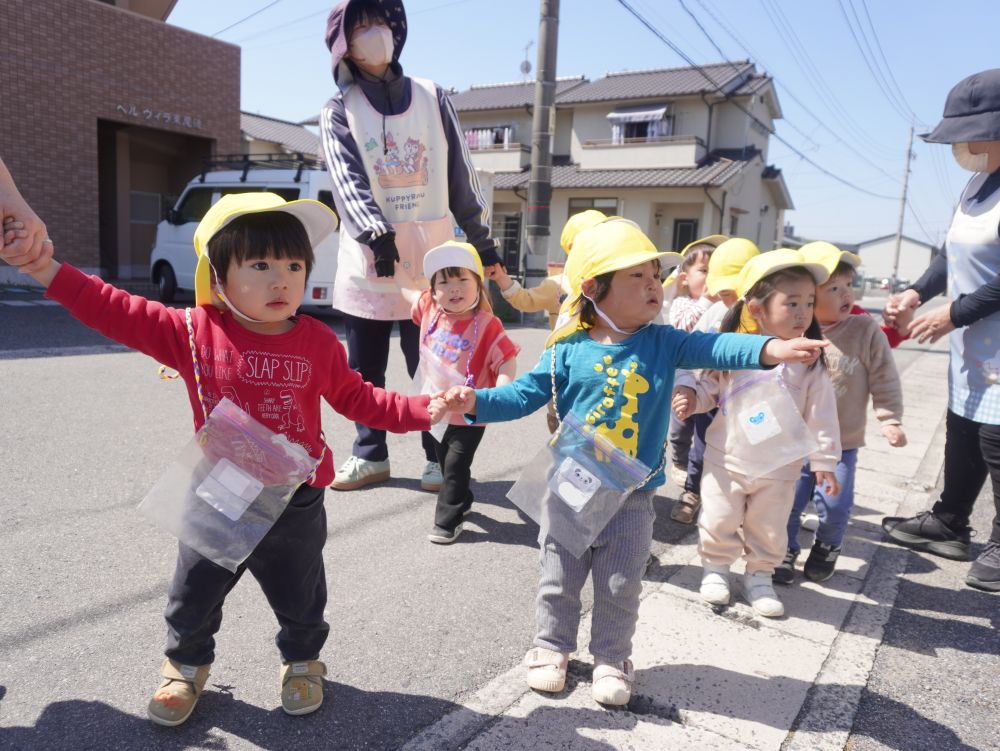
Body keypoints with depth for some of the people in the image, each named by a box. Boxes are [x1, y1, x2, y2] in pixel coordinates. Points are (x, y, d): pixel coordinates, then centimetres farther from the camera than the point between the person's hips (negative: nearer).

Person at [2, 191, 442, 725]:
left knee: (300, 599, 19)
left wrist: (420, 410, -11)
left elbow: (356, 398, -2)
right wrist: (49, 270, -18)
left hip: (295, 502, 0)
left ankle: (301, 661, 48)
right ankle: (187, 666, 49)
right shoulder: (194, 333, -11)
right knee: (193, 597, 19)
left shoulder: (318, 343, -10)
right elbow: (119, 313, -10)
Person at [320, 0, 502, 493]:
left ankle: (439, 455, 17)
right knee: (365, 369, 8)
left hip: (431, 261, 0)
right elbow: (347, 181, -12)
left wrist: (483, 242, 4)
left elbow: (461, 176, 8)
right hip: (366, 262, 1)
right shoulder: (339, 111, 5)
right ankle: (370, 454, 23)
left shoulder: (432, 98, 8)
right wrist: (377, 235, -29)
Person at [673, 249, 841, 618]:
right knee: (719, 522, 12)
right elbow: (710, 388, 3)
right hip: (727, 460, -1)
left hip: (779, 469, 1)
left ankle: (759, 576, 36)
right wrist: (691, 398, -17)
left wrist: (824, 461, -4)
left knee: (769, 531, 15)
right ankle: (715, 567, 34)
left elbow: (821, 417, -4)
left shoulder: (810, 363, -9)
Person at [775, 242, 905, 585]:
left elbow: (884, 380, -3)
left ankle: (826, 550, 30)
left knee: (835, 505, 1)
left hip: (842, 443, -1)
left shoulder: (865, 330, -8)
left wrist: (890, 420, -7)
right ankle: (784, 552, 26)